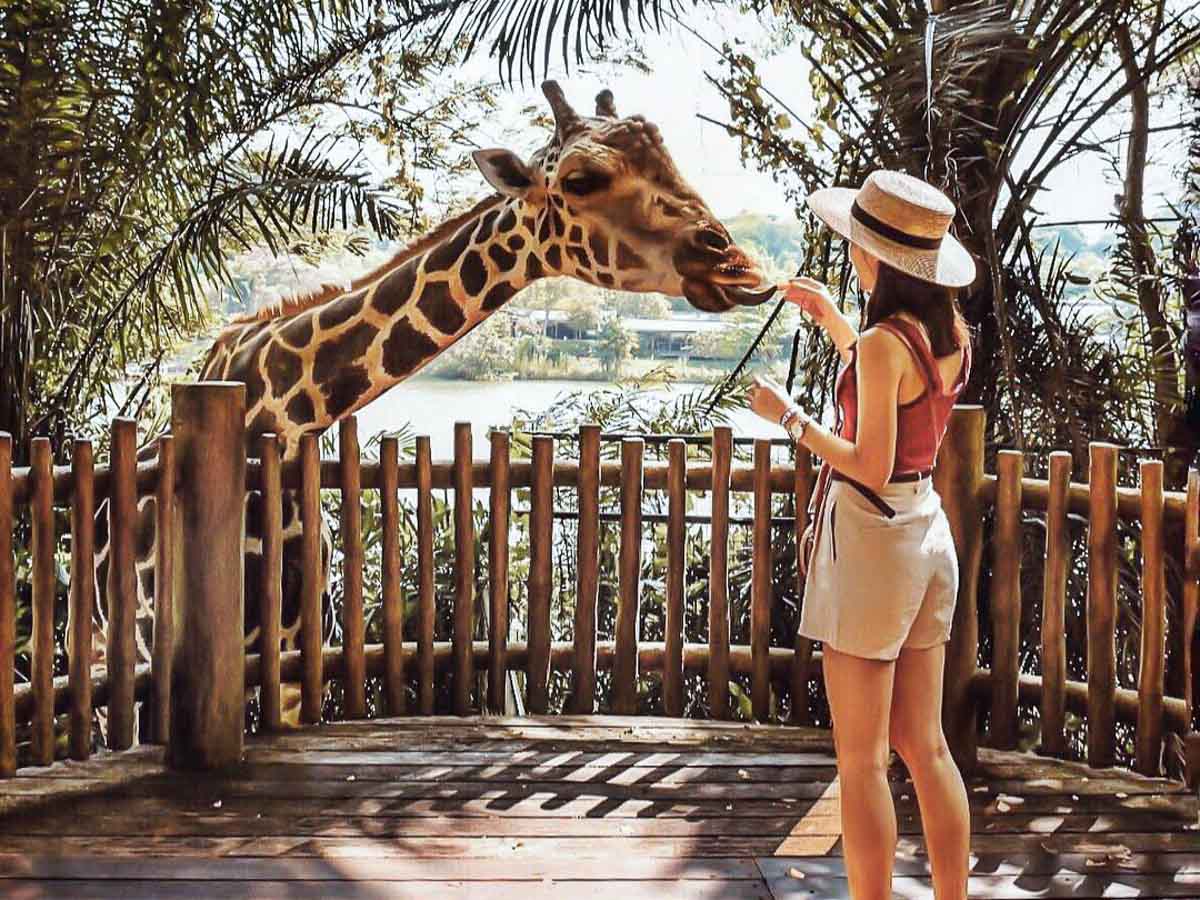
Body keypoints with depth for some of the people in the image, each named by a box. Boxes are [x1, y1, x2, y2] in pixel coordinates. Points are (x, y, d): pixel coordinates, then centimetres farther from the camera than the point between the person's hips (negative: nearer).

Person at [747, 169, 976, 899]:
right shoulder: (953, 333, 5)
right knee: (926, 748, 15)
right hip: (930, 533, 8)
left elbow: (870, 465, -21)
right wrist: (831, 318, 23)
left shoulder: (883, 342, -18)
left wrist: (789, 416, -10)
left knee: (861, 758, 2)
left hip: (871, 537, -8)